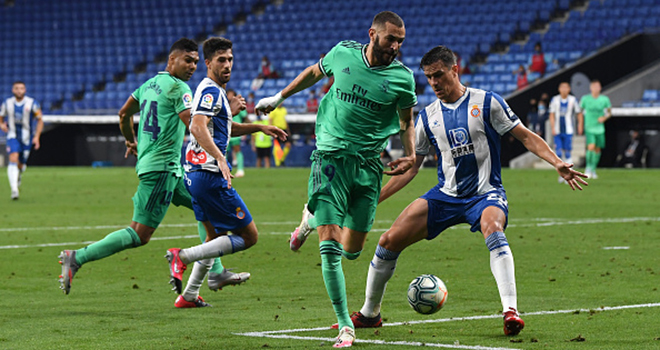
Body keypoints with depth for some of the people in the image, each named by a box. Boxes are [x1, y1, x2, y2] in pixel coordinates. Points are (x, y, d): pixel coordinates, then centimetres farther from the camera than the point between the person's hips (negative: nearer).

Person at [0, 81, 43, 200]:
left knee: (21, 164, 9)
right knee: (13, 159, -22)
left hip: (26, 138, 0)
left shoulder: (32, 104, -8)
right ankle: (14, 189, -28)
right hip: (13, 136, 0)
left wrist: (37, 137, -9)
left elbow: (40, 120, -1)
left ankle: (19, 175, 49)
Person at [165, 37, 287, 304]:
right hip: (210, 175, -10)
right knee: (248, 236, -5)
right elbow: (198, 128, -29)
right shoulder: (211, 91, -13)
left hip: (195, 173, 10)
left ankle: (189, 295, 22)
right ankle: (183, 257, -13)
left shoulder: (215, 91, 19)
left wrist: (259, 127, 28)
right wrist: (220, 159, -41)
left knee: (216, 236, 23)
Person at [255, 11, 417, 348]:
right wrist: (278, 98, 26)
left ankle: (312, 216, 38)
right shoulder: (343, 53, -3)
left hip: (368, 165, 2)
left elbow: (406, 120, 13)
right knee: (330, 248, -12)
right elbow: (315, 72, 18)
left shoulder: (402, 77, -3)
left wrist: (410, 156, -3)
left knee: (352, 250, 7)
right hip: (330, 158, -2)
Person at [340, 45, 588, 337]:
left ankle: (510, 311, -44)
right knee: (389, 241, -6)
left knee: (493, 229, -39)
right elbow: (410, 168, 14)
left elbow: (525, 136, -1)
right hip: (445, 195, 4)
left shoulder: (486, 102, -4)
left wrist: (557, 163, -15)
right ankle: (369, 314, 14)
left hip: (485, 194, -4)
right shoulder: (428, 117, 8)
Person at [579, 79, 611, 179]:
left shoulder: (605, 99, 0)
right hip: (589, 128, -2)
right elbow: (580, 111, 9)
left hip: (600, 128, 2)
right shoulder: (585, 99, -3)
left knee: (598, 149, 8)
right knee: (591, 147, -20)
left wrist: (605, 117, -9)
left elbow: (609, 112, 12)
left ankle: (593, 170, 26)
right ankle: (588, 167, -3)